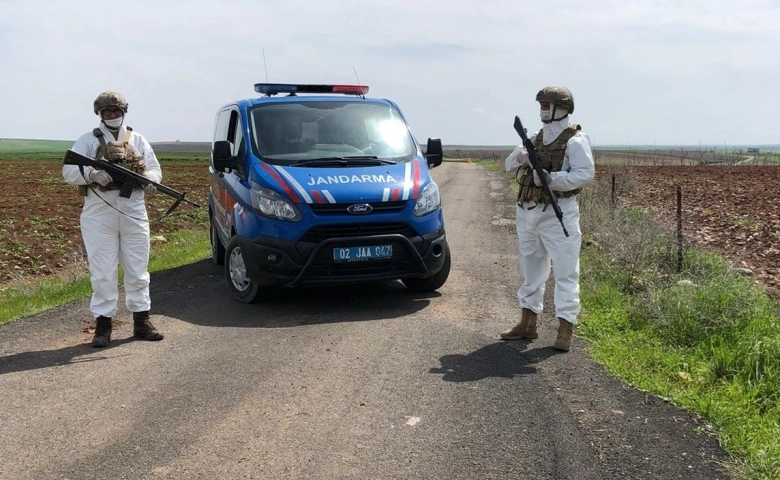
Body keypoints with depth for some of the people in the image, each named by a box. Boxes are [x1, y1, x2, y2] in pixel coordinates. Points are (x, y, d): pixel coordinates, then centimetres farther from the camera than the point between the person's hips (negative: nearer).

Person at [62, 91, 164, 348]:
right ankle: (103, 324, 8)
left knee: (138, 269, 7)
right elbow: (68, 171, -2)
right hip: (99, 214, -2)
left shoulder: (138, 140, 13)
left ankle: (141, 321, 17)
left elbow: (155, 168, 12)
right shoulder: (88, 140, 6)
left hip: (134, 213, 2)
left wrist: (150, 179, -11)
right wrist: (91, 174, -22)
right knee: (102, 271, 0)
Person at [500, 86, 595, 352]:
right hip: (527, 212, 8)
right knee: (531, 270, 14)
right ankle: (528, 323, 25)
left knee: (565, 272, -4)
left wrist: (550, 178, -25)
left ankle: (565, 330, -2)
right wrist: (520, 156, -12)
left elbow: (586, 174, -17)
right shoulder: (536, 138, 14)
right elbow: (509, 165, 10)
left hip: (558, 214, -7)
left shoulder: (575, 140, -7)